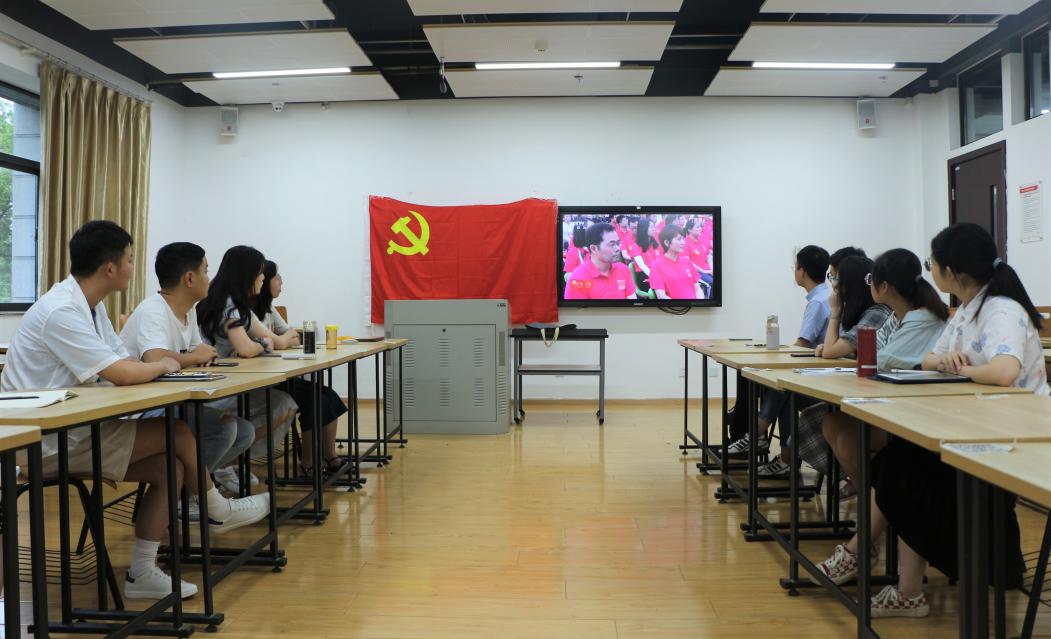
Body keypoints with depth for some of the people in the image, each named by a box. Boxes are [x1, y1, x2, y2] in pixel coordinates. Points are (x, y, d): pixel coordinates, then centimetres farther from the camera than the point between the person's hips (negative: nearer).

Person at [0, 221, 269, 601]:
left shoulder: (90, 306, 7)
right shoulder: (61, 312, -24)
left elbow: (122, 364, 8)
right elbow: (123, 374, -29)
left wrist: (159, 368, -11)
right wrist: (163, 366, -9)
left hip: (72, 430, 9)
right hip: (46, 441, -9)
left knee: (169, 467, -4)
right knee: (177, 434, -13)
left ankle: (142, 574, 4)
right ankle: (218, 512, 11)